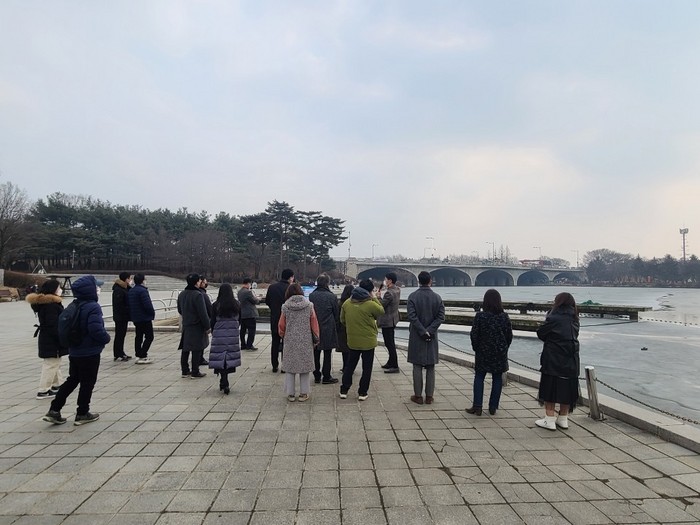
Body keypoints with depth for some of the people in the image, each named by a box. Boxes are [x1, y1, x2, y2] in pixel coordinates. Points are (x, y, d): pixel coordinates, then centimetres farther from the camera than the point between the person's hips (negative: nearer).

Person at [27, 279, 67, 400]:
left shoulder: (44, 304, 10)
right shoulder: (51, 306, -23)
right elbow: (53, 325, -25)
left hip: (46, 339, 11)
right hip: (52, 340, -11)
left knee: (54, 364, 21)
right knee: (51, 365, -1)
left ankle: (57, 385, 33)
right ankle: (43, 391, 5)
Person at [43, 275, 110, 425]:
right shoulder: (93, 307, -21)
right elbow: (96, 330, -30)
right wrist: (106, 338, -11)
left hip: (74, 352, 8)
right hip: (90, 353, -8)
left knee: (72, 380, 20)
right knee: (88, 383, 7)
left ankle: (54, 410, 19)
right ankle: (82, 414, 17)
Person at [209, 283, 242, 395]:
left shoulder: (216, 305, -6)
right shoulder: (236, 304, 0)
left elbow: (213, 321, -1)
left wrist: (213, 333, 14)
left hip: (219, 334, -2)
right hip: (233, 334, 2)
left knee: (220, 358, 2)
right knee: (229, 357, 12)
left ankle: (224, 383, -4)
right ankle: (224, 383, 21)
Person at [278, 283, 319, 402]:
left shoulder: (285, 307, -5)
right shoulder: (308, 305, -5)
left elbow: (281, 325, 1)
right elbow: (314, 323, -1)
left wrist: (282, 335, 21)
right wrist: (316, 338, 12)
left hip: (290, 341, 0)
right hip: (306, 342, 0)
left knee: (290, 366, 11)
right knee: (305, 366, 10)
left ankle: (290, 393, 15)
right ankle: (303, 393, 14)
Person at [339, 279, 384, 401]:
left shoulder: (347, 303, -3)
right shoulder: (371, 304, -20)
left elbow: (342, 320, 7)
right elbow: (381, 311, -2)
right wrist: (375, 298, 2)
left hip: (352, 340, 4)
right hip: (368, 341, -4)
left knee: (350, 365, 17)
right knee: (367, 367, 10)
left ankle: (344, 391, 20)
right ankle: (363, 393, 16)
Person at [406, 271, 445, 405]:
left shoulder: (413, 296, -8)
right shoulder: (437, 297, 0)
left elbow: (412, 316, -16)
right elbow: (441, 317, -7)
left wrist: (423, 331, -13)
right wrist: (429, 331, -10)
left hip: (416, 336, -2)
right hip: (432, 337, 2)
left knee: (417, 367, 6)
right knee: (431, 367, 10)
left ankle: (418, 396, 11)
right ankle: (429, 396, 15)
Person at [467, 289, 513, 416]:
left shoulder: (480, 316, -11)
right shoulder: (504, 317, -3)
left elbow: (474, 335, -8)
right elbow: (509, 335, 2)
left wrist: (476, 348, 7)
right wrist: (503, 349, 14)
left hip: (483, 353, -2)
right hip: (500, 353, 2)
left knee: (479, 377, 8)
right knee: (497, 378, 10)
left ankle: (477, 406, 5)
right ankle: (493, 408, 14)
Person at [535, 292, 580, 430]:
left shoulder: (554, 318, -13)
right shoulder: (574, 320, 6)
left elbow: (540, 333, -5)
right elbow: (574, 337, 11)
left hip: (553, 361, -6)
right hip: (571, 361, 6)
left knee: (550, 389, 3)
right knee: (566, 388, 14)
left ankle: (549, 420, 6)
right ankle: (563, 419, 24)